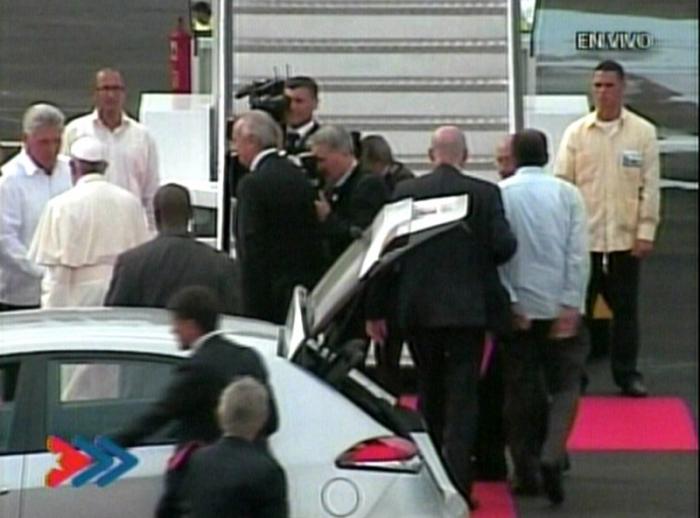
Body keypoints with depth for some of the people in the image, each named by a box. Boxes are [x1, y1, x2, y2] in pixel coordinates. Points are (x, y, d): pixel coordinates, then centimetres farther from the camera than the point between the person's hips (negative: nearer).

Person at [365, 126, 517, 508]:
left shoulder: (406, 192, -1)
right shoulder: (485, 193, -6)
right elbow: (503, 246, -11)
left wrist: (375, 310, 5)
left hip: (418, 308, 2)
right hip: (468, 308, -2)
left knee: (429, 391, 18)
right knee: (462, 395, 0)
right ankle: (457, 482, -10)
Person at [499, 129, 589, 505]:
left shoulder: (500, 195, -4)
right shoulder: (567, 194, -2)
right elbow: (578, 253, -6)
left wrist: (510, 302, -5)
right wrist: (571, 306, -6)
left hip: (518, 308, 0)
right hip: (560, 306, 0)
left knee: (521, 389, 9)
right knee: (565, 385, 6)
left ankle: (527, 471, 11)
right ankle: (552, 456, -15)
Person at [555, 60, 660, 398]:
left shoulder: (643, 132, 2)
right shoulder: (576, 132, 3)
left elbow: (650, 186, 1)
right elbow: (562, 183, 2)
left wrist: (646, 232, -4)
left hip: (625, 238, 0)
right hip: (583, 237, 0)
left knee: (626, 309, 8)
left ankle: (627, 373, 19)